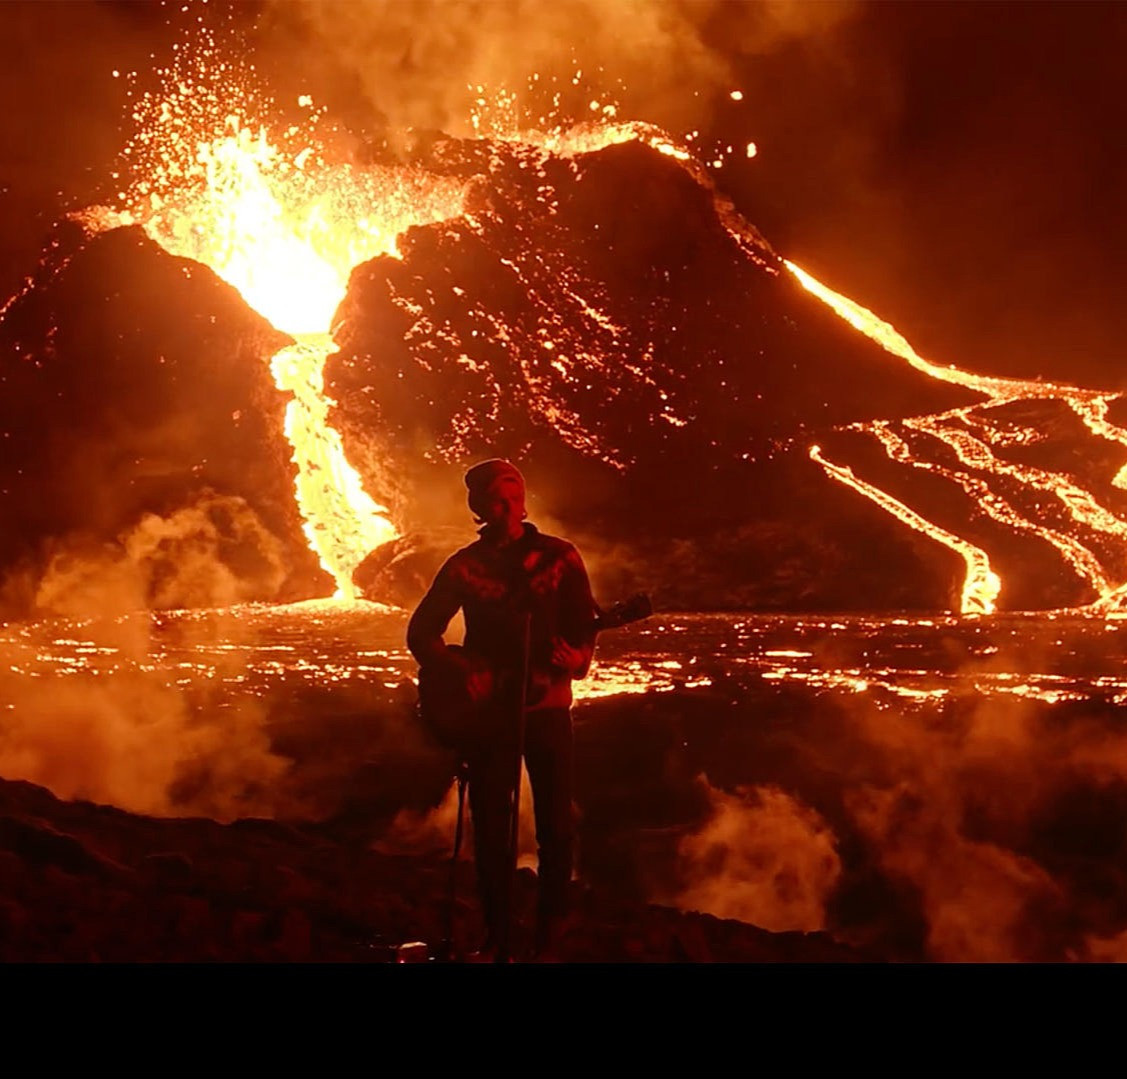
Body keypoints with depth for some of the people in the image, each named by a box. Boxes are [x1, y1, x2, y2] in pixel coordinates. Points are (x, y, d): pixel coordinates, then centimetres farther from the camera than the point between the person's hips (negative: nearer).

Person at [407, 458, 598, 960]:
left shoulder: (559, 557, 2)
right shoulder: (464, 565, 5)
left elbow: (585, 626, -1)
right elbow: (420, 633, 7)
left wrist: (576, 656, -23)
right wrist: (458, 668, -10)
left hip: (546, 704, -1)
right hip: (487, 708, 1)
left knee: (556, 824, -4)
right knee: (491, 825, 3)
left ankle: (551, 933, 9)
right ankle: (497, 934, 14)